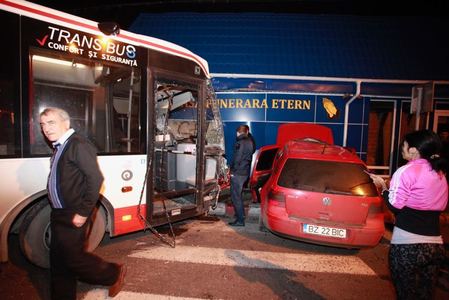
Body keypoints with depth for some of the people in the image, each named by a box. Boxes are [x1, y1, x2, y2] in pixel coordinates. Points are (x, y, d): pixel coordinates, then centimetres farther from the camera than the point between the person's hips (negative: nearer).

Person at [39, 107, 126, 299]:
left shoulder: (78, 145, -16)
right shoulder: (59, 148, 12)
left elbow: (95, 179, -22)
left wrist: (83, 213, -21)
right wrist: (57, 213, 12)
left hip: (74, 218, -9)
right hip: (59, 215, 9)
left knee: (73, 258, 1)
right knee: (58, 261, 16)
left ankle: (114, 273, 21)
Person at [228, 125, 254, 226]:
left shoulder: (240, 143, -16)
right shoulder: (249, 142, 11)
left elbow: (237, 158, -17)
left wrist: (232, 170, -10)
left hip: (238, 173, -9)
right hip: (245, 172, 9)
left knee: (235, 196, -2)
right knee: (238, 194, 24)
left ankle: (240, 220, 1)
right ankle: (241, 214, 38)